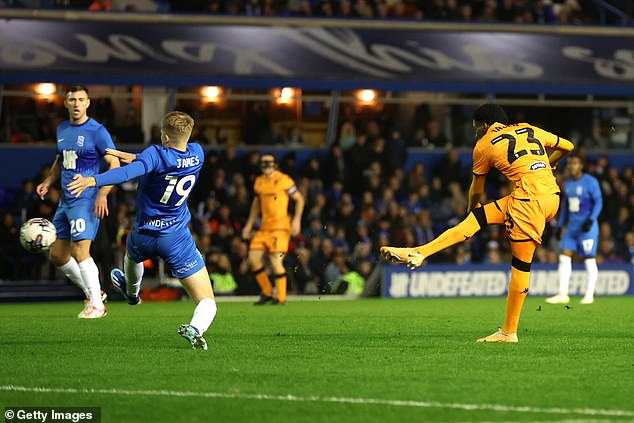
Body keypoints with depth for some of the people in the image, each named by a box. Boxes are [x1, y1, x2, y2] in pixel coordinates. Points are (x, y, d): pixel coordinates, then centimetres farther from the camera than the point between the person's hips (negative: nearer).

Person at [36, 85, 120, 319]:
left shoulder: (97, 131, -10)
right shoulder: (62, 129, 12)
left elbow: (114, 164, -12)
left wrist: (102, 194, -23)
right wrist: (47, 182, 12)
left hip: (86, 200, -8)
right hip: (66, 201, 8)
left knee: (80, 250, -19)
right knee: (57, 255, 9)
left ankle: (96, 305, -11)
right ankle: (92, 292, 22)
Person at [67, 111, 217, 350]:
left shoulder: (157, 154, -18)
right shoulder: (197, 153, -3)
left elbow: (130, 172, -37)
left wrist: (92, 180, -47)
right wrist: (135, 157, 11)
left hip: (144, 235, -1)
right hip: (177, 237, 1)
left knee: (132, 253, 40)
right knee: (207, 303, -3)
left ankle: (131, 292, 70)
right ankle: (196, 329, -36)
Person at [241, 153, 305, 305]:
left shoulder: (284, 180, -6)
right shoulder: (259, 182, 12)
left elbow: (299, 199, -1)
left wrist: (296, 219, -11)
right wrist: (249, 225, 25)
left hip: (280, 225, -7)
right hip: (264, 227, 7)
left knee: (276, 260, -15)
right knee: (253, 258, -2)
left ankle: (281, 297, -4)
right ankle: (267, 292, 14)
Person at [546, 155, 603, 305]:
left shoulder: (590, 182, -8)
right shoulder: (568, 184, 13)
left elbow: (598, 202, -11)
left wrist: (591, 220, -22)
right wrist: (560, 226, 17)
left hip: (587, 227, -7)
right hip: (572, 226, 7)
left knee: (589, 261, -2)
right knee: (564, 258, -2)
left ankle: (589, 295, 4)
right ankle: (563, 294, 0)